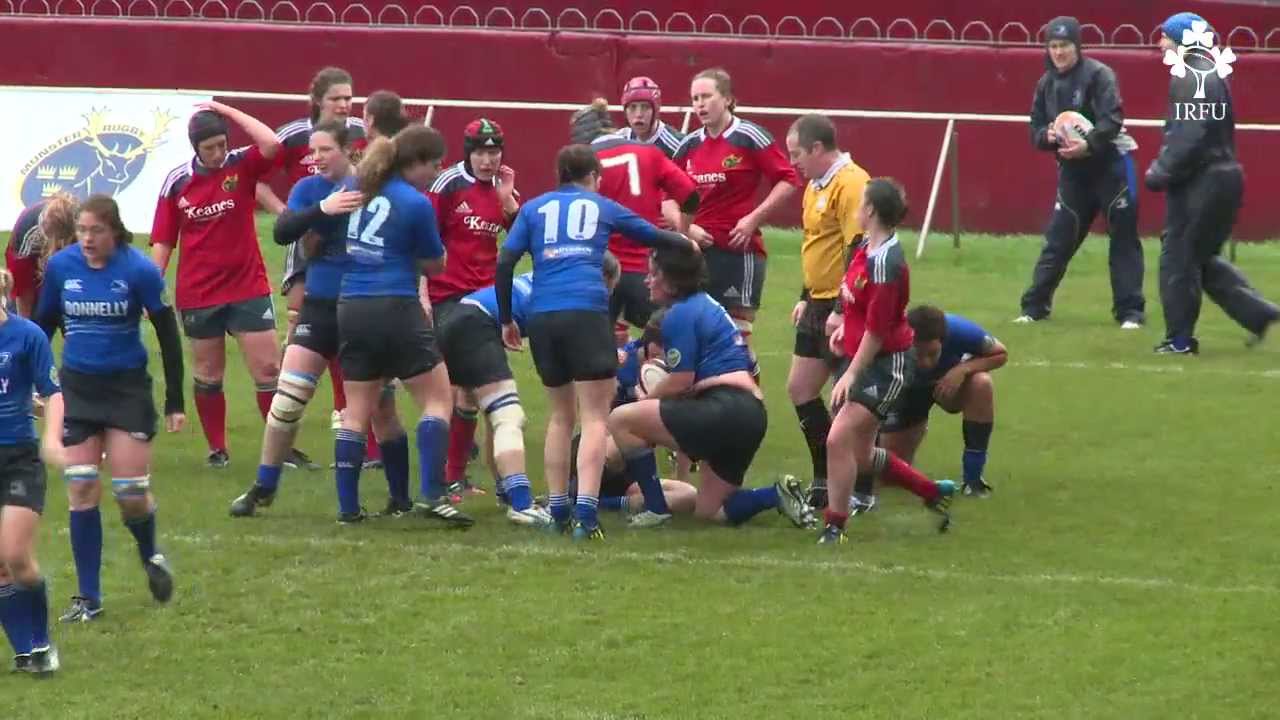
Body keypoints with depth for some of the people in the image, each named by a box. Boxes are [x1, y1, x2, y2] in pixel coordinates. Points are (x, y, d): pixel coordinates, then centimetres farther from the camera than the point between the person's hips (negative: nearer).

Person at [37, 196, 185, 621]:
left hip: (127, 389, -3)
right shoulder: (60, 266, -4)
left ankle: (150, 557, 29)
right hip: (77, 389, 3)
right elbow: (43, 326, 9)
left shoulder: (139, 271, -13)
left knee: (131, 491, -4)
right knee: (81, 490, -2)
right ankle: (88, 598, 5)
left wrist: (175, 403, -5)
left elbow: (168, 335, -6)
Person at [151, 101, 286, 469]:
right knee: (208, 376, 10)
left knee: (268, 369, -3)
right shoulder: (177, 181, -2)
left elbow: (271, 144, -26)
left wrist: (227, 111, -18)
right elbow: (162, 241, 2)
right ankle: (216, 449, 22)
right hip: (197, 295, 1)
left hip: (248, 287, -1)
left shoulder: (241, 166, -4)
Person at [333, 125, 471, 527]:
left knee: (356, 411, 11)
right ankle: (432, 496, -9)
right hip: (396, 312, -6)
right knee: (438, 400, 4)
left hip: (351, 309, 6)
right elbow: (434, 264, 0)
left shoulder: (360, 191, 7)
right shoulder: (416, 204, -11)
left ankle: (348, 506, 9)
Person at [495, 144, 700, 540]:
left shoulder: (534, 208, 19)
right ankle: (586, 511, -20)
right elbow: (653, 236, 28)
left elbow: (505, 262, 8)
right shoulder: (602, 207, 16)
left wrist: (506, 319, 15)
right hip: (586, 311, -3)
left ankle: (558, 510, 16)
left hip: (541, 315, 3)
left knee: (561, 414, 18)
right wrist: (686, 241, 49)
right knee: (594, 415, -4)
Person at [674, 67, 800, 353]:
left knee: (738, 333, -4)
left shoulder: (749, 137, -6)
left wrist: (753, 219, -14)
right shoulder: (689, 145, 10)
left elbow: (788, 181, -7)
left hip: (740, 248, -5)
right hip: (697, 251, 5)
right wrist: (686, 227, -2)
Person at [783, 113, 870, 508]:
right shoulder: (816, 186, 14)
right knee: (800, 388, 11)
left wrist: (842, 312, -25)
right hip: (820, 305, 10)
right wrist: (806, 298, 22)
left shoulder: (850, 185, -18)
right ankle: (825, 481, 18)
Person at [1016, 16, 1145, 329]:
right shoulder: (1046, 84, 5)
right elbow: (1036, 131, 7)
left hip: (1111, 165, -5)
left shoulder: (1099, 75, -13)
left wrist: (1088, 144, -39)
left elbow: (1112, 120, -24)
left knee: (1124, 239, -1)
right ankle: (1035, 306, 12)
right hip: (1072, 171, 5)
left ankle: (1129, 312, 3)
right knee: (1058, 240, 5)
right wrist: (1048, 136, -16)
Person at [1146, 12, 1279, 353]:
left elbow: (1189, 138, -24)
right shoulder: (1213, 76, 16)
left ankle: (1180, 339, 5)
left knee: (1178, 257, 0)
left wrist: (1162, 172, -16)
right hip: (1225, 176, 10)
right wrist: (1162, 168, 16)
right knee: (1203, 258, 18)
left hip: (1200, 183, -10)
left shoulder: (1190, 80, -16)